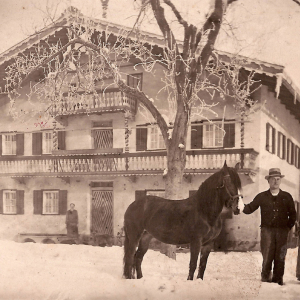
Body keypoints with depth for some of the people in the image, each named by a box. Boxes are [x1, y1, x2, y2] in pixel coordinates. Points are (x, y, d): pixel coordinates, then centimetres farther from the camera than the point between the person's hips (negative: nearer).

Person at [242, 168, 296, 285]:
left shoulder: (287, 197, 10)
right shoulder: (262, 196, 8)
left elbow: (293, 214, 13)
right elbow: (250, 208, 4)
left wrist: (288, 227, 4)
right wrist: (241, 206, -15)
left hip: (282, 231, 1)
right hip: (267, 230, -1)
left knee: (280, 257, 3)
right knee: (267, 256, -5)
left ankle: (278, 280, 12)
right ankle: (265, 279, 5)